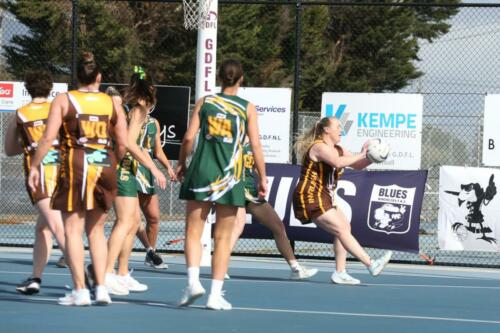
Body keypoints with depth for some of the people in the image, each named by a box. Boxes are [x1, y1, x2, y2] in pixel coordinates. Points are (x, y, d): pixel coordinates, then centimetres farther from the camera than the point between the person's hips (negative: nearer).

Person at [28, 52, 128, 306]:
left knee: (73, 229, 2)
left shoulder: (64, 100, 0)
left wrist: (34, 166, -3)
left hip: (75, 166, -3)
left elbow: (48, 137, -9)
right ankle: (101, 287, 8)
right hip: (105, 166, 3)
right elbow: (122, 145, 6)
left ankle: (80, 290, -3)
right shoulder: (112, 103, 8)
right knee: (96, 229, 14)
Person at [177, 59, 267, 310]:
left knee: (193, 231, 6)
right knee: (223, 237, 6)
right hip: (230, 177, 0)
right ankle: (215, 294, 3)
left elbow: (189, 137, -1)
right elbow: (255, 145, -2)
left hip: (201, 172, 0)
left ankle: (193, 281, -13)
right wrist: (262, 178, 6)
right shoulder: (247, 108, 2)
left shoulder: (204, 102, 4)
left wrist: (181, 164, 14)